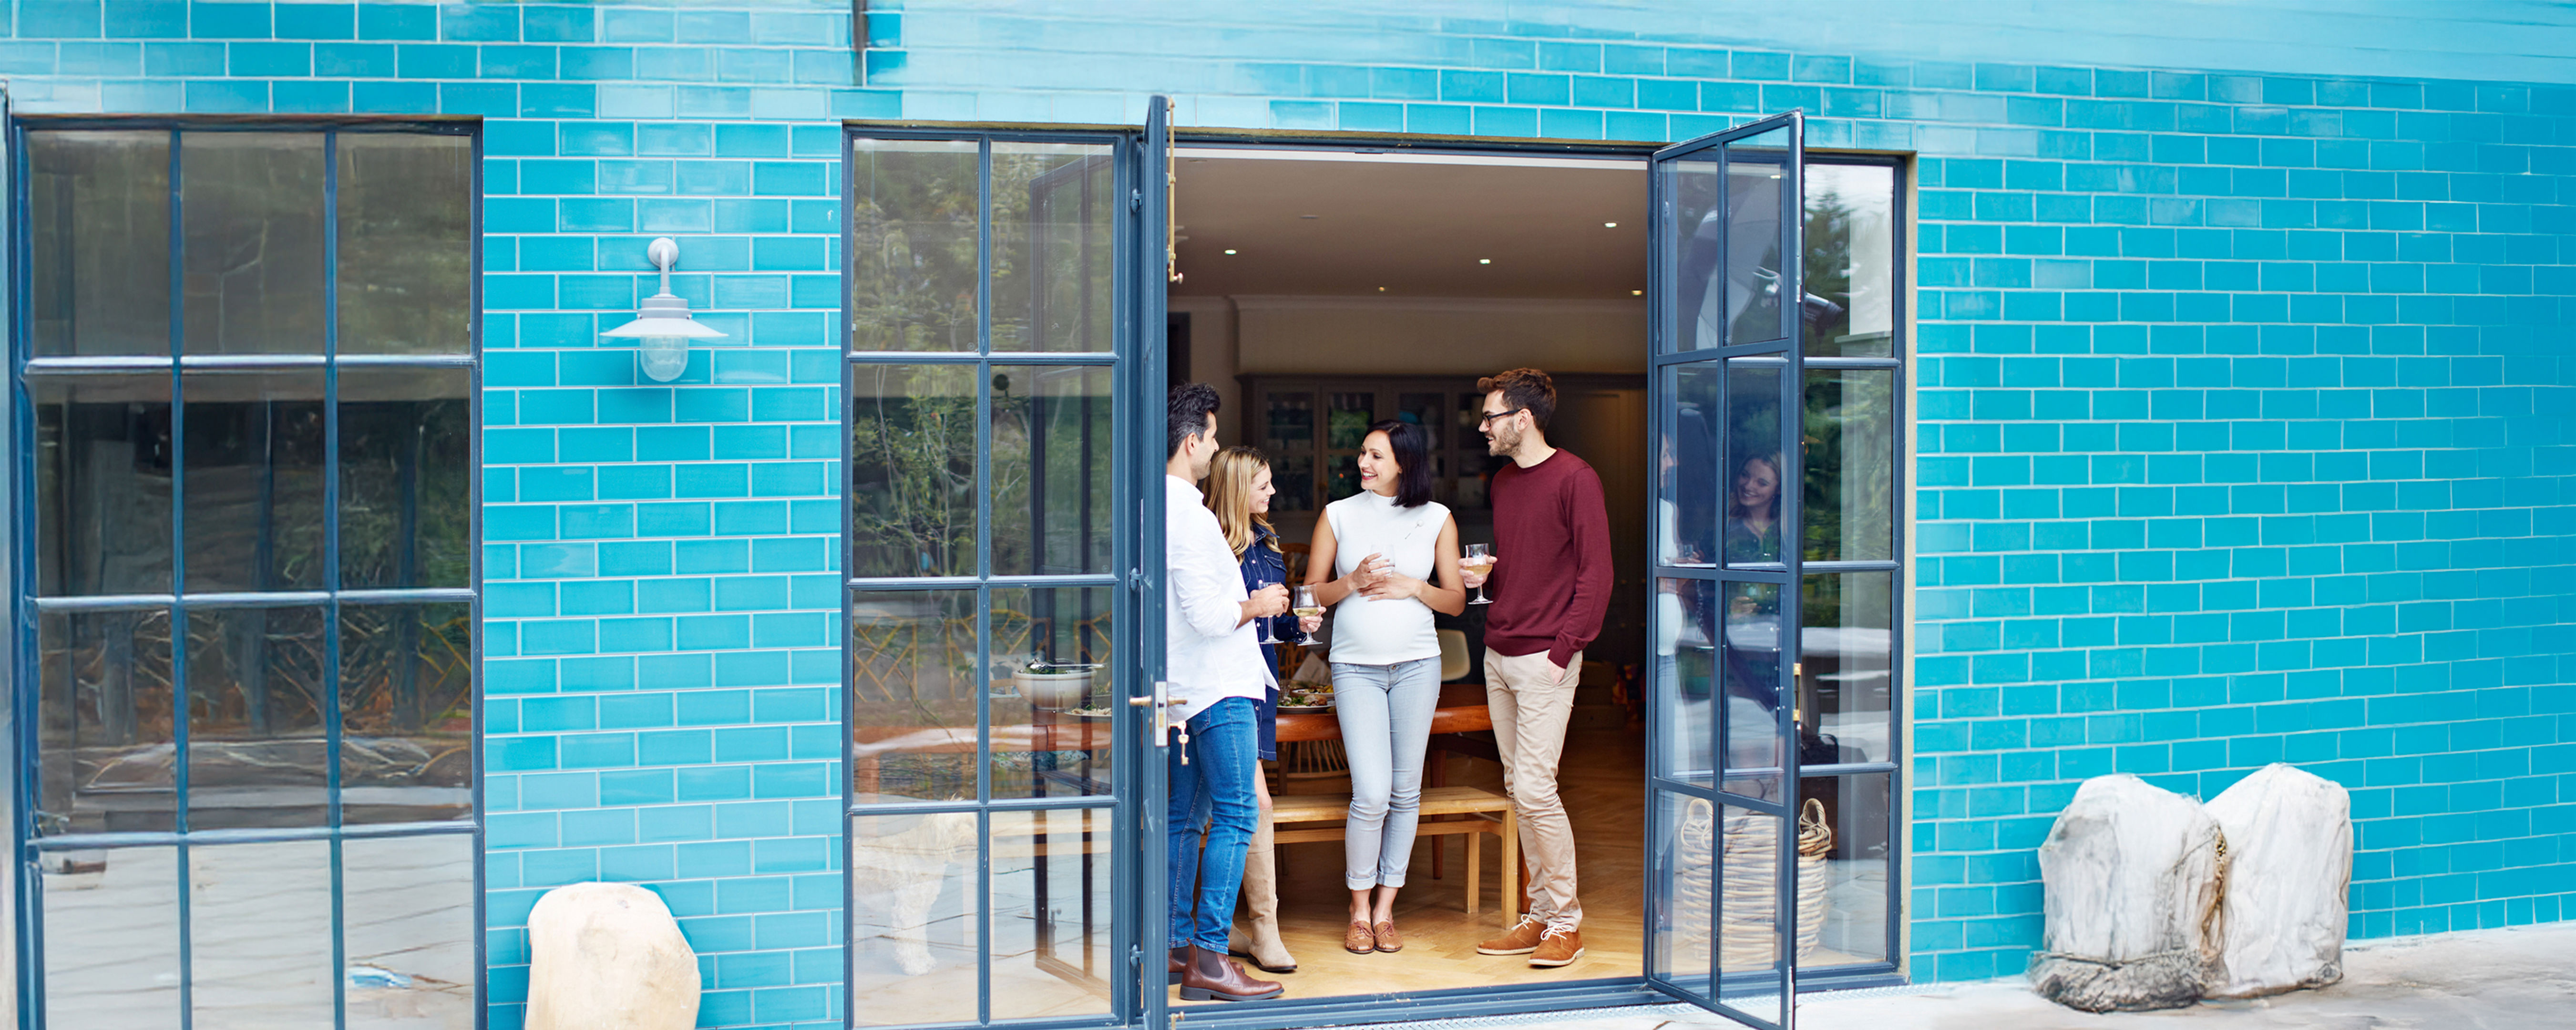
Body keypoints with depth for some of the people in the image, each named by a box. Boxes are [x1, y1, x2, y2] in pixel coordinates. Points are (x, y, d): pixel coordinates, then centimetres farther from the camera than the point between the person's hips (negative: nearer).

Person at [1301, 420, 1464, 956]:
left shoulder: (1436, 518, 5)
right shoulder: (1339, 515, 3)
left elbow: (1456, 601, 7)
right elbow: (1310, 594, 6)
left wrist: (1412, 587, -10)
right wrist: (1352, 582, -12)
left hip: (1417, 664, 2)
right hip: (1356, 666, -1)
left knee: (1406, 791, 5)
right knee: (1371, 794, -9)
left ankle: (1386, 908, 17)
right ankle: (1360, 910, 8)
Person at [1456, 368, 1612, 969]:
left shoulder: (1574, 478, -8)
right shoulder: (1503, 482, 16)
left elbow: (1595, 571, -11)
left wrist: (1563, 649, -16)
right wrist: (1485, 576, 5)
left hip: (1544, 658, -8)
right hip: (1498, 654, 8)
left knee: (1534, 788, -10)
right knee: (1518, 789, 9)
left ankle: (1566, 923, 2)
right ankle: (1541, 916, 17)